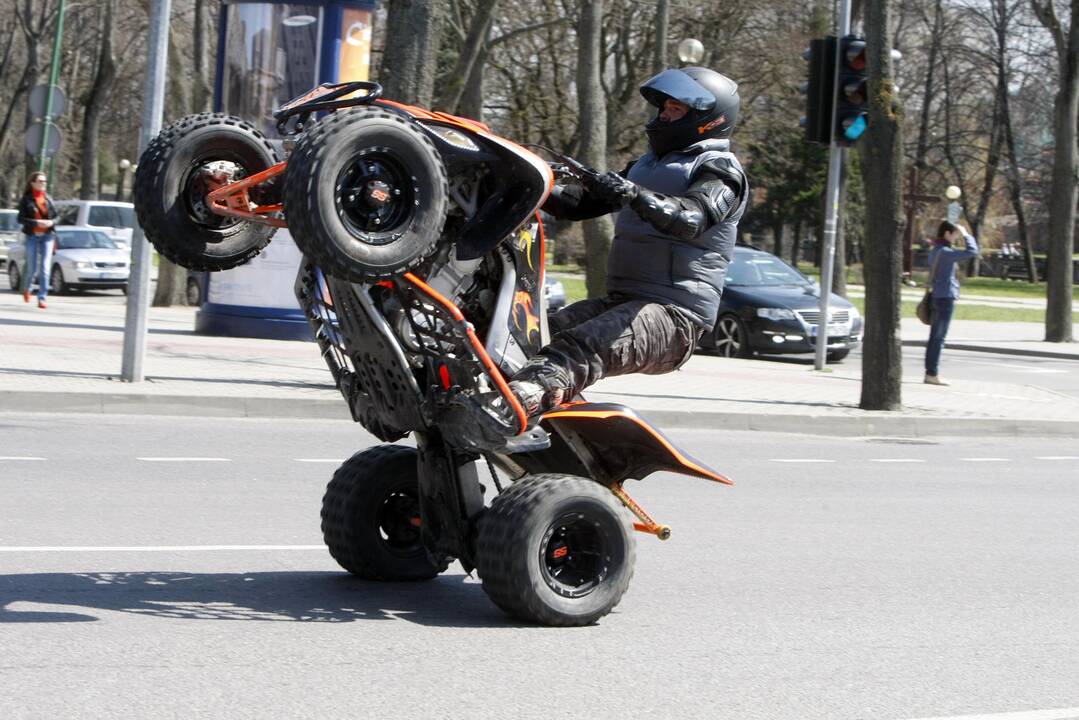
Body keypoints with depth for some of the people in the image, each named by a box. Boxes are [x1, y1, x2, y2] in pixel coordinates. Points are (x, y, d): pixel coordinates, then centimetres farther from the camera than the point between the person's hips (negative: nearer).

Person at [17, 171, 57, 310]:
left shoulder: (48, 199, 8)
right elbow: (21, 218, -7)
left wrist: (51, 222, -9)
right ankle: (26, 288, 32)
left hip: (47, 236, 2)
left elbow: (55, 217, 13)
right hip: (32, 237, -2)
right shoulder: (26, 199, -1)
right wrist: (37, 222, -19)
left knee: (44, 268, -8)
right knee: (32, 269, 1)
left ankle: (42, 298, -7)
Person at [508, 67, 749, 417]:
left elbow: (691, 219, -23)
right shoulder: (647, 165, 27)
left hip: (674, 314, -11)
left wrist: (635, 196, -40)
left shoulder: (719, 170, -1)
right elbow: (581, 202, 20)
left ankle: (524, 397, -59)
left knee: (582, 347, -37)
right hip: (620, 301, 11)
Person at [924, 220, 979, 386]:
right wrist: (966, 235, -9)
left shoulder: (935, 251, 14)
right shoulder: (944, 252, -16)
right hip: (946, 297, -10)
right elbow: (972, 251, -21)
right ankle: (932, 373, -8)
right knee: (938, 337, -8)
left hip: (937, 296, 10)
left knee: (935, 337, 11)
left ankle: (930, 372, 13)